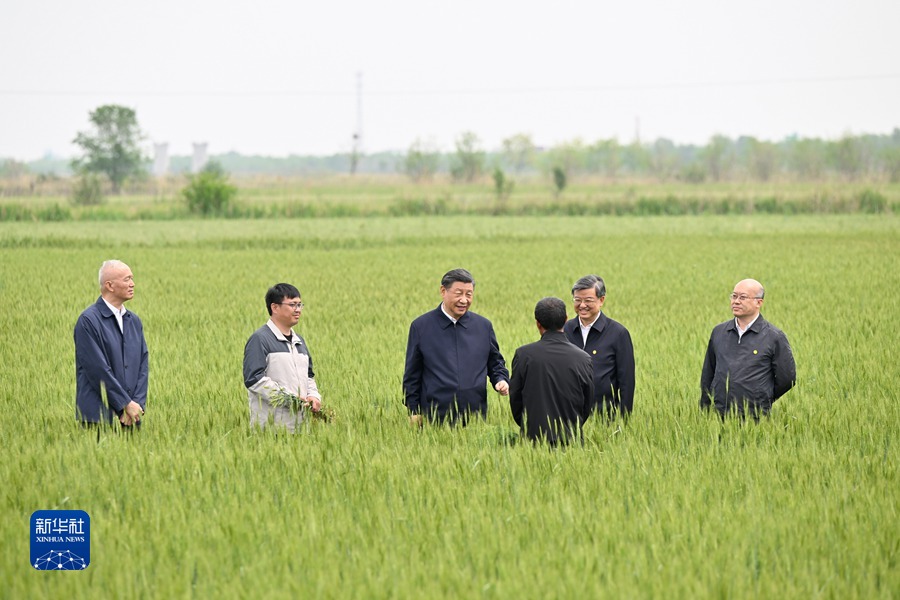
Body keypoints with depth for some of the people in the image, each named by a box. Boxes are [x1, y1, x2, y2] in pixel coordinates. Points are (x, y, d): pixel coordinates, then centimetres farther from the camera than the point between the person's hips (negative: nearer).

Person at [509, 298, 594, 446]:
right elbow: (587, 406, 8)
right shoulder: (583, 358, -1)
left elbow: (515, 398, 4)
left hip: (533, 435, -1)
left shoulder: (524, 354, -6)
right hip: (571, 438, 2)